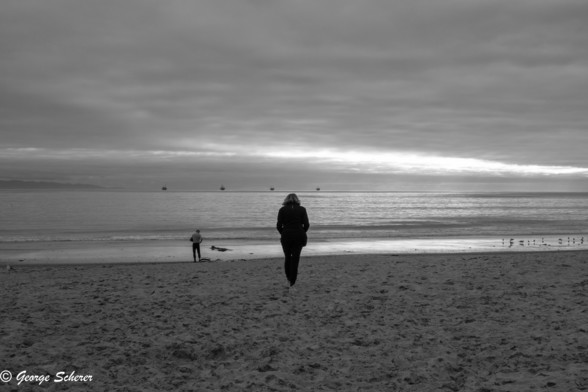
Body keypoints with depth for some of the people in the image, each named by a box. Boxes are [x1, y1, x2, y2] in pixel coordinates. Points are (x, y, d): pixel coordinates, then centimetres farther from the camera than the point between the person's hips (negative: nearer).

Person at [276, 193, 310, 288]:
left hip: (286, 236, 0)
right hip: (299, 236, 0)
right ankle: (292, 281, 4)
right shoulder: (302, 209, 3)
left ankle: (289, 279, 25)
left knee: (287, 257, 19)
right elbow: (306, 225, -3)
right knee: (295, 258, 6)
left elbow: (279, 226, -4)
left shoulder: (282, 209, 2)